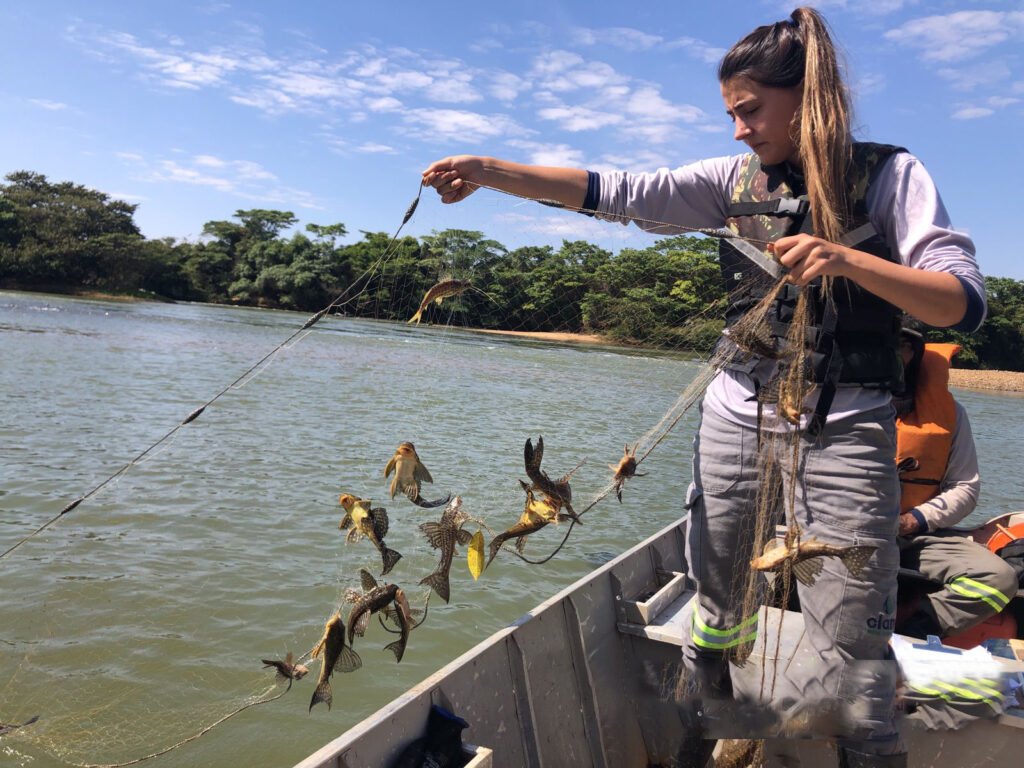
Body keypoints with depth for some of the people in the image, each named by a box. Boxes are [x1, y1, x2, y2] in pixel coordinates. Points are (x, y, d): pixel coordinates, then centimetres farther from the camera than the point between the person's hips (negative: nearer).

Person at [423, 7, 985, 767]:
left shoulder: (889, 173, -3)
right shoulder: (735, 179, 5)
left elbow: (965, 305, -10)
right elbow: (617, 193, -4)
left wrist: (849, 261, -27)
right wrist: (488, 171, -12)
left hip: (843, 431, -3)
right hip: (735, 416, 4)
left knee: (853, 647, -3)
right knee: (715, 611, 14)